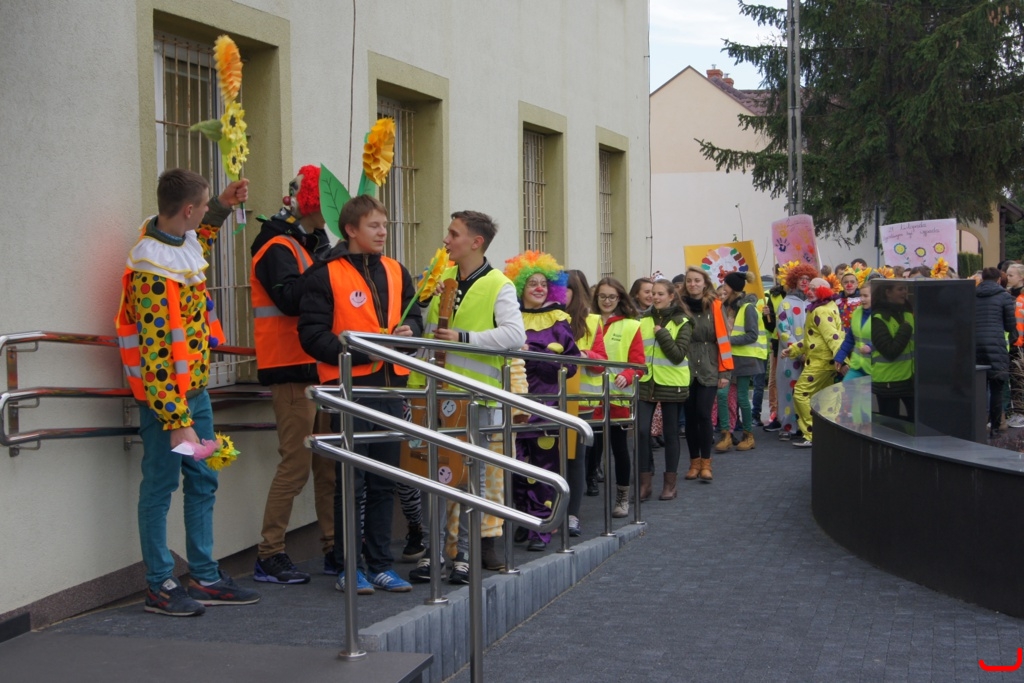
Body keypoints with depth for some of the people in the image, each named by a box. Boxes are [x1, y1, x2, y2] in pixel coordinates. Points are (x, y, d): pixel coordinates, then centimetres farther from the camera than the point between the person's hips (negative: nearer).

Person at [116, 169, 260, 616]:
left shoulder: (180, 238, 3)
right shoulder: (155, 272, -24)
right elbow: (155, 356, -25)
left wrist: (222, 207, 18)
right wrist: (177, 421, -26)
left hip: (195, 385, 9)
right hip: (166, 394, -9)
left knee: (203, 481, 13)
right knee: (161, 485, 0)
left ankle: (204, 577, 21)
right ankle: (160, 587, 9)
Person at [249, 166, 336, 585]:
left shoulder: (304, 247, 21)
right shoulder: (278, 248, -10)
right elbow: (291, 299, -25)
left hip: (317, 369, 10)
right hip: (291, 370, -10)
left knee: (329, 462, 10)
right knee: (296, 463, -10)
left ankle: (335, 549, 16)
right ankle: (269, 557, -5)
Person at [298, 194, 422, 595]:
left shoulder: (395, 272, 13)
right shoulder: (325, 275, -6)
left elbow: (413, 317, 21)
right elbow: (312, 336, -11)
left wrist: (408, 332, -3)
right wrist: (362, 351, -21)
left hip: (389, 384, 6)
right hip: (350, 385, -6)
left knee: (384, 481, 11)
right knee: (351, 481, -1)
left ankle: (379, 564, 19)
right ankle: (348, 567, 7)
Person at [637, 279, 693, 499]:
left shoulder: (682, 322, -3)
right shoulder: (643, 320, 5)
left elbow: (678, 355, -13)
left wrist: (662, 334, -17)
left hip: (672, 384, -2)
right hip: (646, 382, 2)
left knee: (670, 433, 6)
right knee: (642, 430, -6)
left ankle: (670, 483, 15)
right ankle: (645, 481, 3)